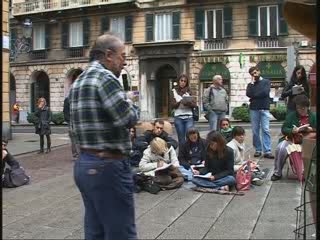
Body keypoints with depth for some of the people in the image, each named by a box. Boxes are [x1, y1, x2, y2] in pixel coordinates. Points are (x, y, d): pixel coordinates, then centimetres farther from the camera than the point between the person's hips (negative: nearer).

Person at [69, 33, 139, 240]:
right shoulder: (105, 76, -14)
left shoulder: (79, 81, 15)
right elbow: (128, 118, -20)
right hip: (108, 166, -10)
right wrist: (132, 106, 0)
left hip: (85, 163, 10)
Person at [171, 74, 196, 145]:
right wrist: (180, 102, -19)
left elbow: (195, 104, 2)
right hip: (178, 117, 0)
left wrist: (188, 103, -17)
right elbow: (173, 105, -1)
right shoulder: (174, 91, 7)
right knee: (181, 139, 4)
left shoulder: (189, 91, 9)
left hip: (189, 117, 0)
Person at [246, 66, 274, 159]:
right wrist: (252, 83, -2)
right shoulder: (250, 84, 15)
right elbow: (249, 94, -4)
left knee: (266, 130, -8)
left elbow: (265, 93, -8)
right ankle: (258, 150, 8)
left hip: (264, 109, -2)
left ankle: (267, 151, -10)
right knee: (255, 131, 1)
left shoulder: (266, 82, 9)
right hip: (254, 109, 2)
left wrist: (254, 96, -1)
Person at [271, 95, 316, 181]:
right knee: (280, 148, -30)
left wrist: (312, 129, -12)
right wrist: (292, 131, -18)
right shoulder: (291, 115, 9)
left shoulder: (313, 116, 11)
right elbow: (283, 129, 3)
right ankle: (277, 173, -13)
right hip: (291, 139, 0)